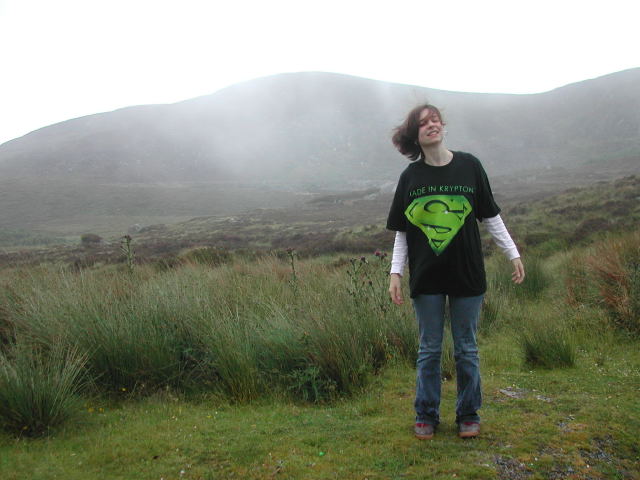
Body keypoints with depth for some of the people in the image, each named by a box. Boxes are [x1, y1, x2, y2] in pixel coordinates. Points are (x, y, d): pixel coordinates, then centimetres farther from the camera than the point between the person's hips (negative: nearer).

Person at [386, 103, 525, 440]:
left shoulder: (469, 166, -1)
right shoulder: (410, 177, 0)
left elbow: (490, 217, 6)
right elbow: (401, 232, 4)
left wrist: (514, 254, 5)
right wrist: (395, 273, -1)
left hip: (467, 275, 0)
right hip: (426, 277, 0)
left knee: (466, 349, 10)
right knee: (429, 350, 9)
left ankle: (469, 414, 26)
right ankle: (426, 415, 24)